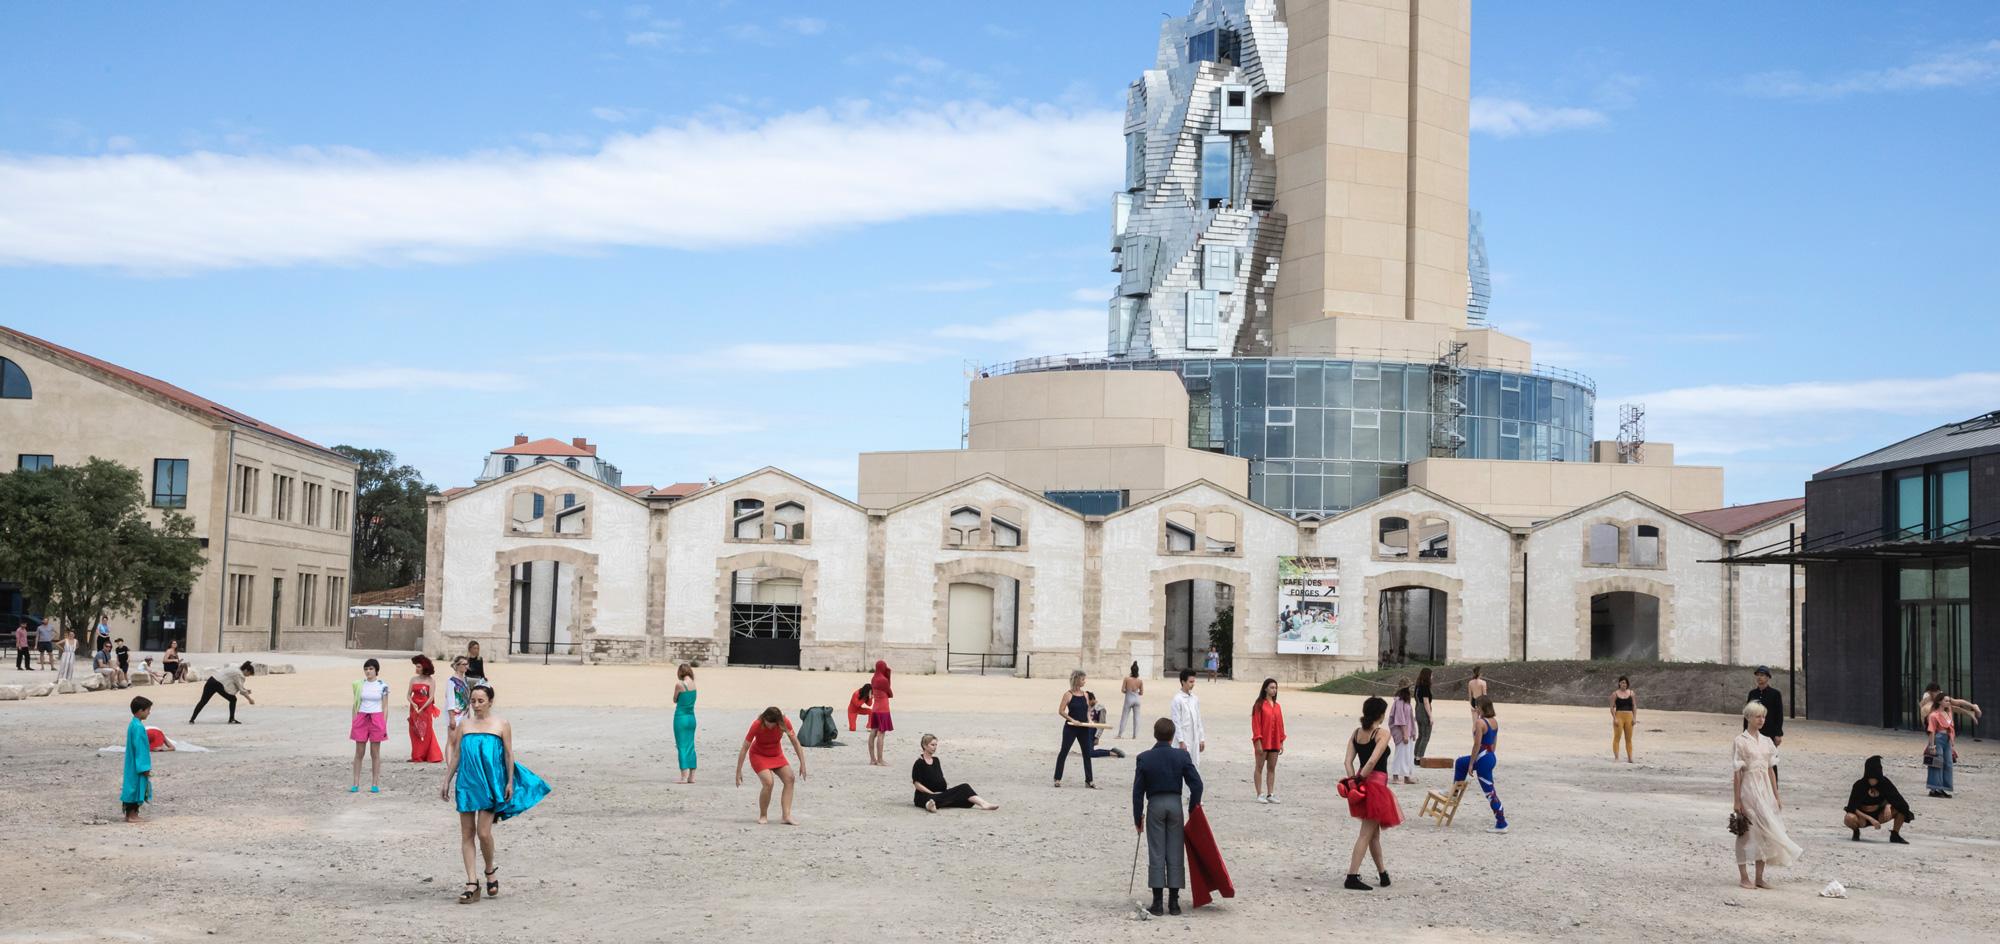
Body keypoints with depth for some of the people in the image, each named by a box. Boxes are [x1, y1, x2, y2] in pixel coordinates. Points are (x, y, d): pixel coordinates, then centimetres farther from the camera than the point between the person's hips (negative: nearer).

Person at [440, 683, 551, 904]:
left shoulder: (501, 724, 2)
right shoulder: (464, 725, 8)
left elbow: (509, 755, 3)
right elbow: (456, 756, 11)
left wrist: (510, 783, -2)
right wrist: (446, 782, 9)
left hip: (491, 785, -3)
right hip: (467, 784, 3)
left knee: (483, 833, -9)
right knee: (467, 834, 1)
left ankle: (490, 872, 17)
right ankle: (472, 884, 4)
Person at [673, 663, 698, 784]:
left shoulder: (679, 685, -13)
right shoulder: (693, 684, 4)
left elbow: (675, 700, 1)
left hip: (681, 718, -6)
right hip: (691, 718, 6)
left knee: (682, 747, -2)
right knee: (690, 747, 11)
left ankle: (684, 777, -5)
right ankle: (691, 776, 12)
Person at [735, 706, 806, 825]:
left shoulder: (784, 723, -22)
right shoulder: (757, 725, -29)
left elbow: (795, 742, -12)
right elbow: (744, 748, -23)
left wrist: (802, 763, -14)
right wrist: (738, 772, -22)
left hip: (776, 755, 4)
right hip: (758, 755, -4)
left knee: (790, 779, -14)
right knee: (768, 782, -25)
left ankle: (787, 815, -15)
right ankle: (763, 816, -7)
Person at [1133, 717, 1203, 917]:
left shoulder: (1144, 758, -4)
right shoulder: (1182, 756, -4)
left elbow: (1138, 791, -1)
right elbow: (1196, 784, -5)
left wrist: (1138, 817, 7)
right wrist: (1193, 809, 8)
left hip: (1154, 805, -1)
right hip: (1175, 804, 1)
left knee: (1156, 855, 3)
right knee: (1175, 854, 6)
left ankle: (1157, 903, 2)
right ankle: (1174, 903, 7)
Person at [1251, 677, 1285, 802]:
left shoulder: (1277, 706, 12)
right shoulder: (1259, 704, -5)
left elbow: (1280, 724, 13)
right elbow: (1256, 724, -9)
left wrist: (1281, 742, 9)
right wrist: (1258, 742, -15)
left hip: (1274, 742, 6)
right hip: (1262, 742, -6)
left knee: (1272, 768, 6)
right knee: (1259, 767, 0)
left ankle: (1270, 794, 10)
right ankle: (1260, 795, 1)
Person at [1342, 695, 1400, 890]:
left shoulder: (1356, 733, 6)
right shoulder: (1382, 734, -13)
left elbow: (1348, 761, -1)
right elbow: (1373, 761, -24)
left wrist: (1353, 780, -5)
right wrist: (1361, 778, -15)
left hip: (1362, 785, 7)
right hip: (1376, 784, -7)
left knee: (1374, 832, 20)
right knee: (1366, 833, -3)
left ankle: (1383, 874, 31)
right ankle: (1352, 877, -7)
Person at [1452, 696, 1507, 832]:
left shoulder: (1480, 722, -20)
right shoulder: (1495, 721, 6)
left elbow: (1477, 745, -20)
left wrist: (1471, 765, -14)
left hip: (1483, 758, -9)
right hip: (1492, 756, 9)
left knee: (1489, 792, 2)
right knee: (1459, 763, 26)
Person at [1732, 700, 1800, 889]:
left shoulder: (1767, 742, 10)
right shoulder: (1741, 741, -6)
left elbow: (1771, 770, 13)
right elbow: (1737, 772, -8)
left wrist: (1776, 796, 10)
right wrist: (1737, 800, -10)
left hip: (1765, 789, 5)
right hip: (1748, 788, -5)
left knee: (1764, 832, 5)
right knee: (1747, 832, -1)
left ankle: (1759, 878, 12)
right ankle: (1744, 877, 8)